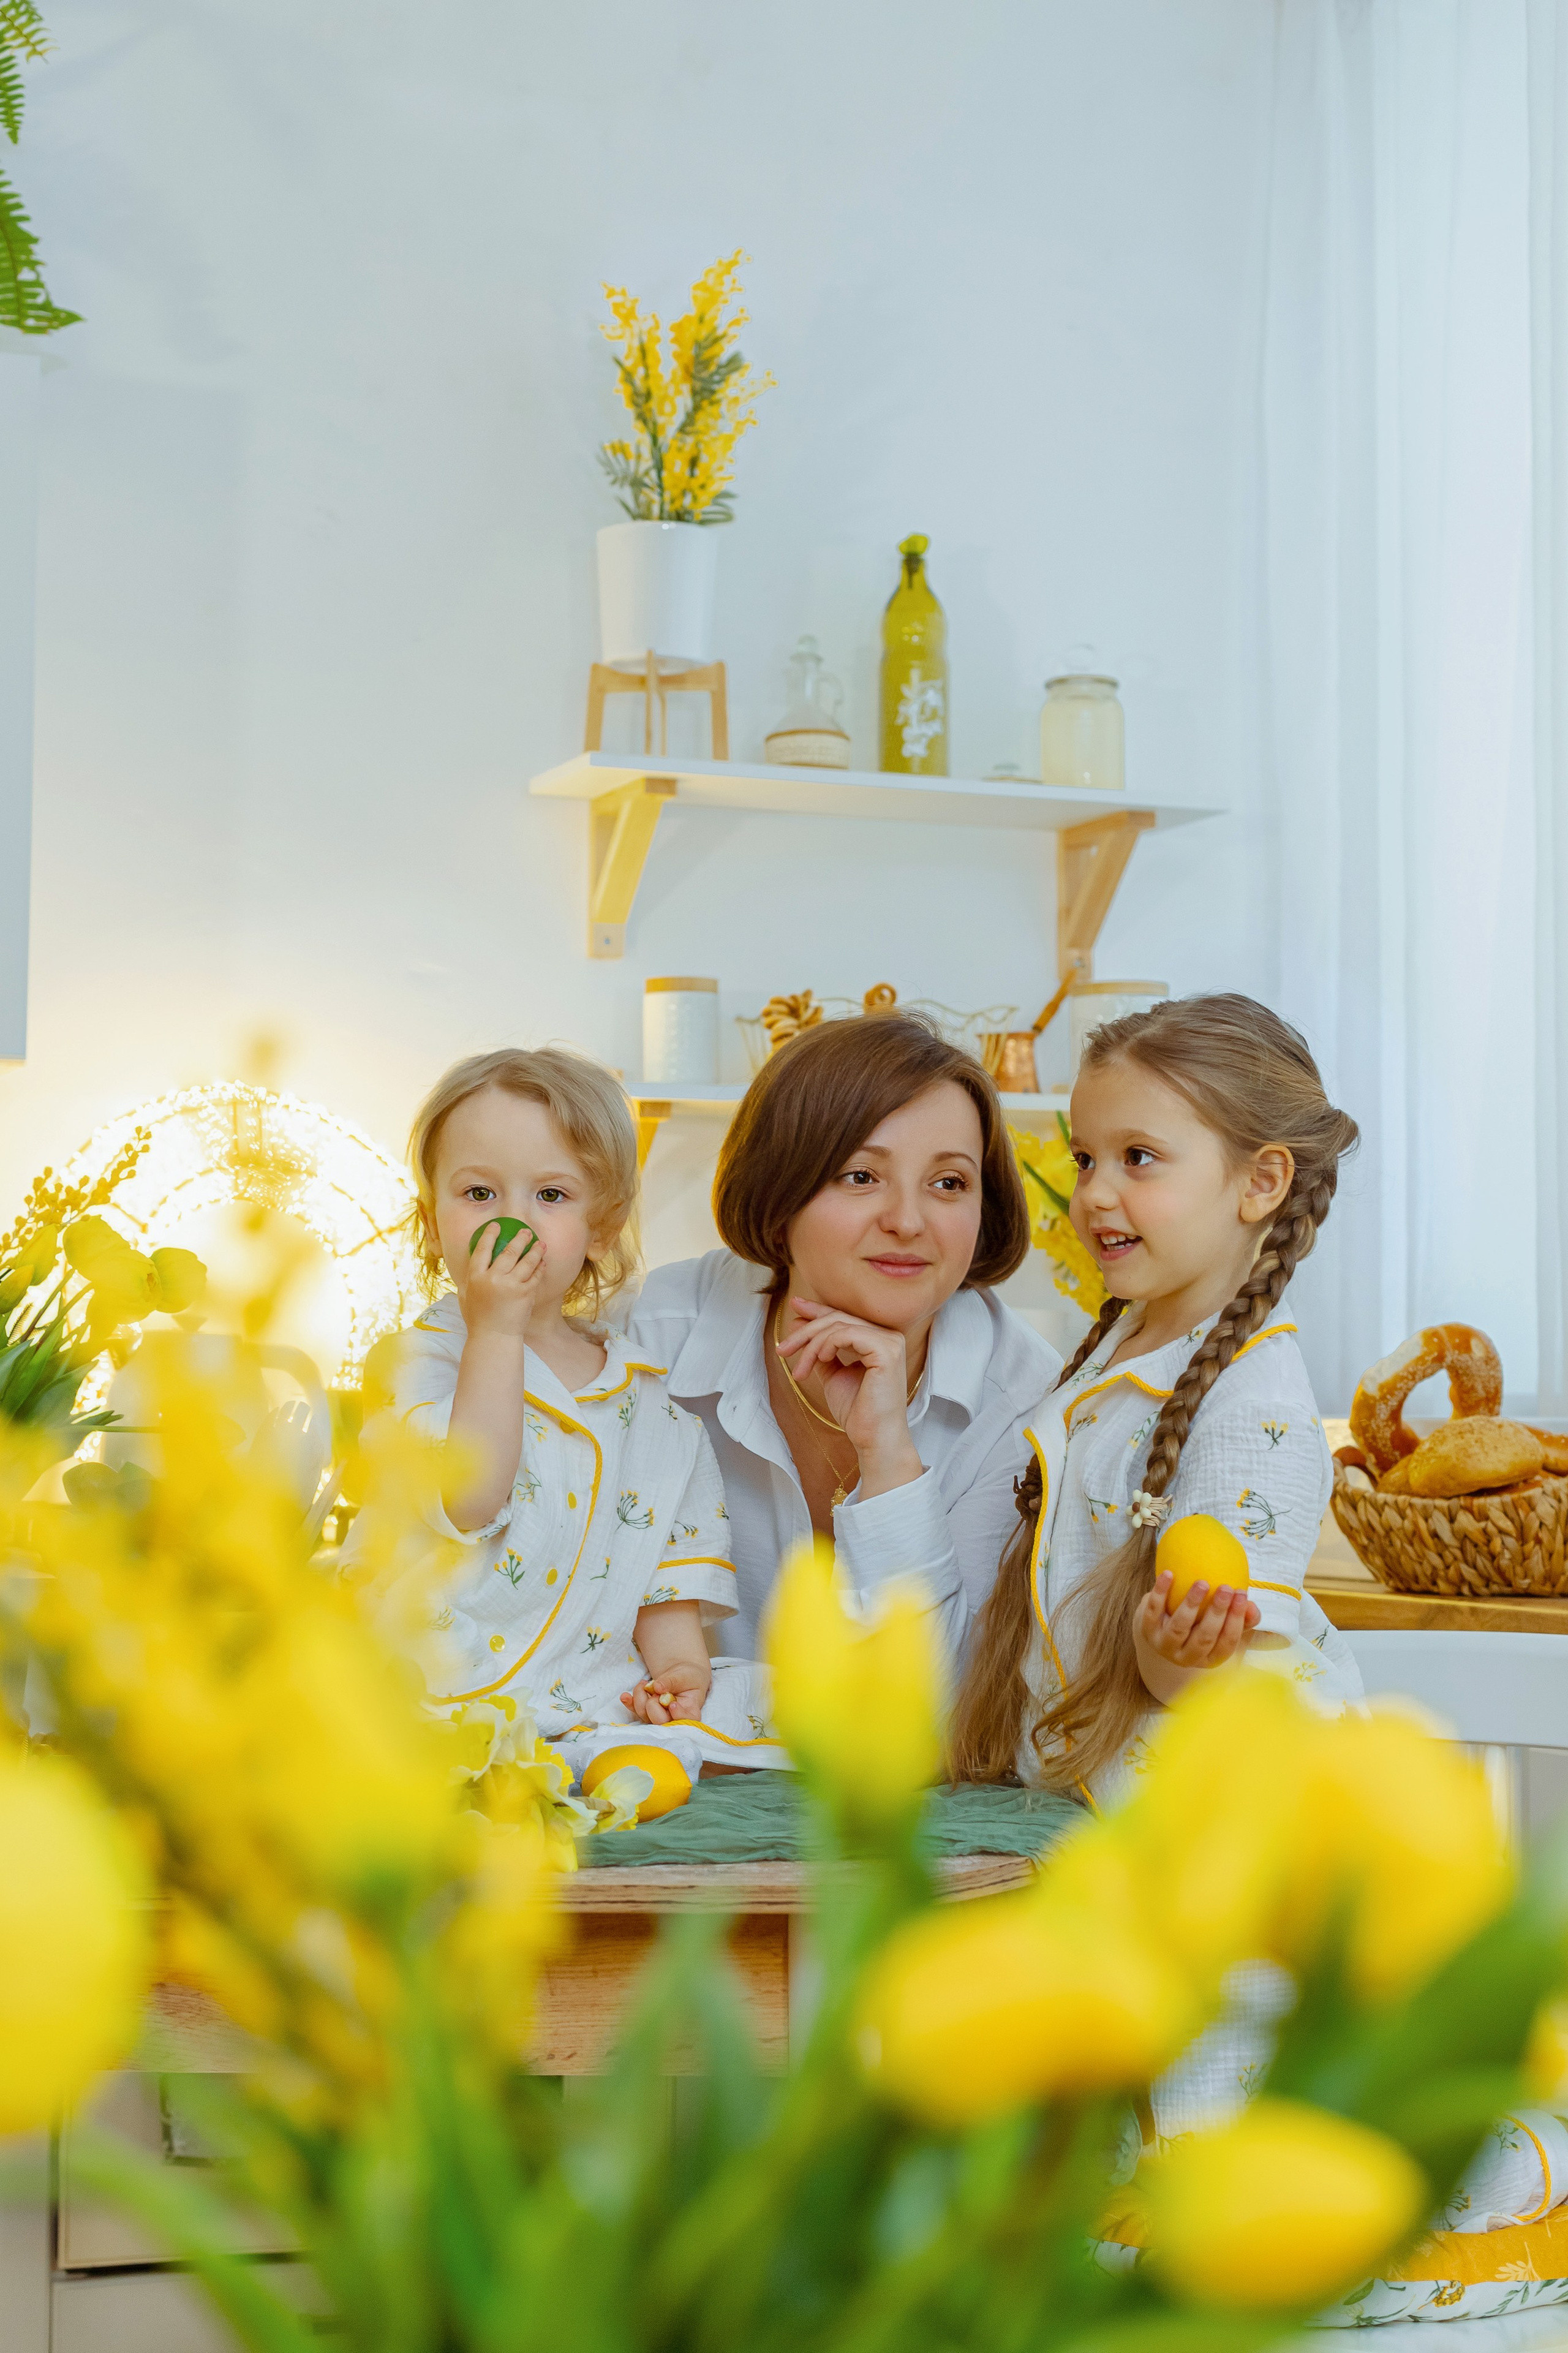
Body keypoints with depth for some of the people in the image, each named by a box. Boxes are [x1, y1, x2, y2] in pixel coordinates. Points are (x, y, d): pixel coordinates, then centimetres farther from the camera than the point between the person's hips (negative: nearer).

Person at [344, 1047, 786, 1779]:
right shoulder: (426, 1357, 0)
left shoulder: (650, 1402, 13)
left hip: (600, 1702, 5)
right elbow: (468, 1500, -19)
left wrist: (676, 1663, -1)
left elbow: (669, 1565, 18)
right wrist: (495, 1329, -17)